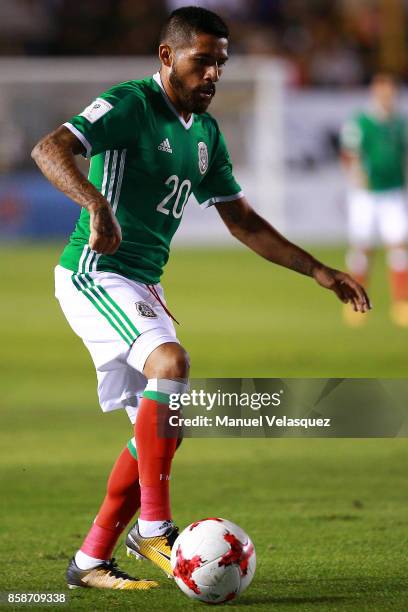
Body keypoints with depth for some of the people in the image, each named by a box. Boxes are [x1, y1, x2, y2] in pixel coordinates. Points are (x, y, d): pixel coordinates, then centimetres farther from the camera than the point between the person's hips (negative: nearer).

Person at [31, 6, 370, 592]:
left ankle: (92, 559, 15)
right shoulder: (129, 105, -11)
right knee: (170, 361, -31)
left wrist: (318, 270, 16)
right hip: (95, 274, -9)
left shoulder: (205, 133, 14)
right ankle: (154, 527, -26)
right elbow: (49, 148, -27)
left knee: (162, 424, 6)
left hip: (144, 286, 9)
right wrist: (96, 202, -45)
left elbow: (242, 220, 22)